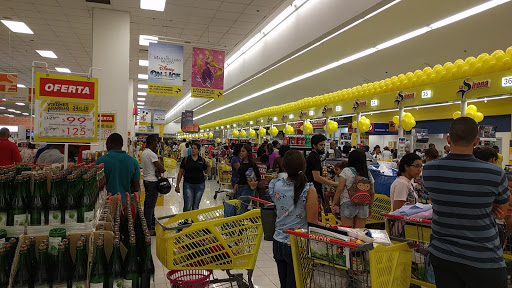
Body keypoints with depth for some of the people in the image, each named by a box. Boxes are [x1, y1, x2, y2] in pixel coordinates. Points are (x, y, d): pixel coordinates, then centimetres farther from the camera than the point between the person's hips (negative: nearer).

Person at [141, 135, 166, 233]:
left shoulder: (144, 153, 12)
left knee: (148, 203, 20)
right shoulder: (151, 154, -21)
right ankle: (148, 228, 0)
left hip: (147, 180, 11)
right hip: (152, 182, -10)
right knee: (150, 205, -5)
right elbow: (162, 169, -24)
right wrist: (159, 171, -3)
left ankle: (152, 221, 35)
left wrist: (157, 170, -8)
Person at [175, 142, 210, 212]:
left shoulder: (202, 160, 3)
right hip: (188, 185, -2)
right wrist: (177, 185, 0)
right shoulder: (186, 159, -2)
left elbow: (207, 172, 10)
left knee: (196, 206, 11)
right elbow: (180, 173, 2)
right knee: (187, 206, -7)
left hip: (200, 185, 2)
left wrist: (209, 166, -10)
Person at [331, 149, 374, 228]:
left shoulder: (346, 171, -5)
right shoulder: (368, 174, 6)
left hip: (348, 204, -4)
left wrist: (334, 204, 0)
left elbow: (340, 189, -7)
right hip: (363, 206, 4)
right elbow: (372, 193, 8)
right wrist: (370, 208, 19)